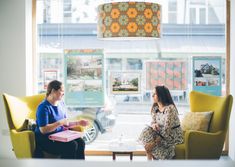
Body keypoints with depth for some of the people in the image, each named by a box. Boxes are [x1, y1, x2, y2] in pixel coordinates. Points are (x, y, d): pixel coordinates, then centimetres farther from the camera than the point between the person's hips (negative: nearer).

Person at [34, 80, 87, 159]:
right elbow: (43, 130, -22)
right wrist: (60, 122, -22)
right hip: (45, 140, -7)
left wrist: (78, 123, 4)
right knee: (72, 145, -26)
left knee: (80, 142, -16)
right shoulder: (44, 107, -15)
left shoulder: (61, 104, 10)